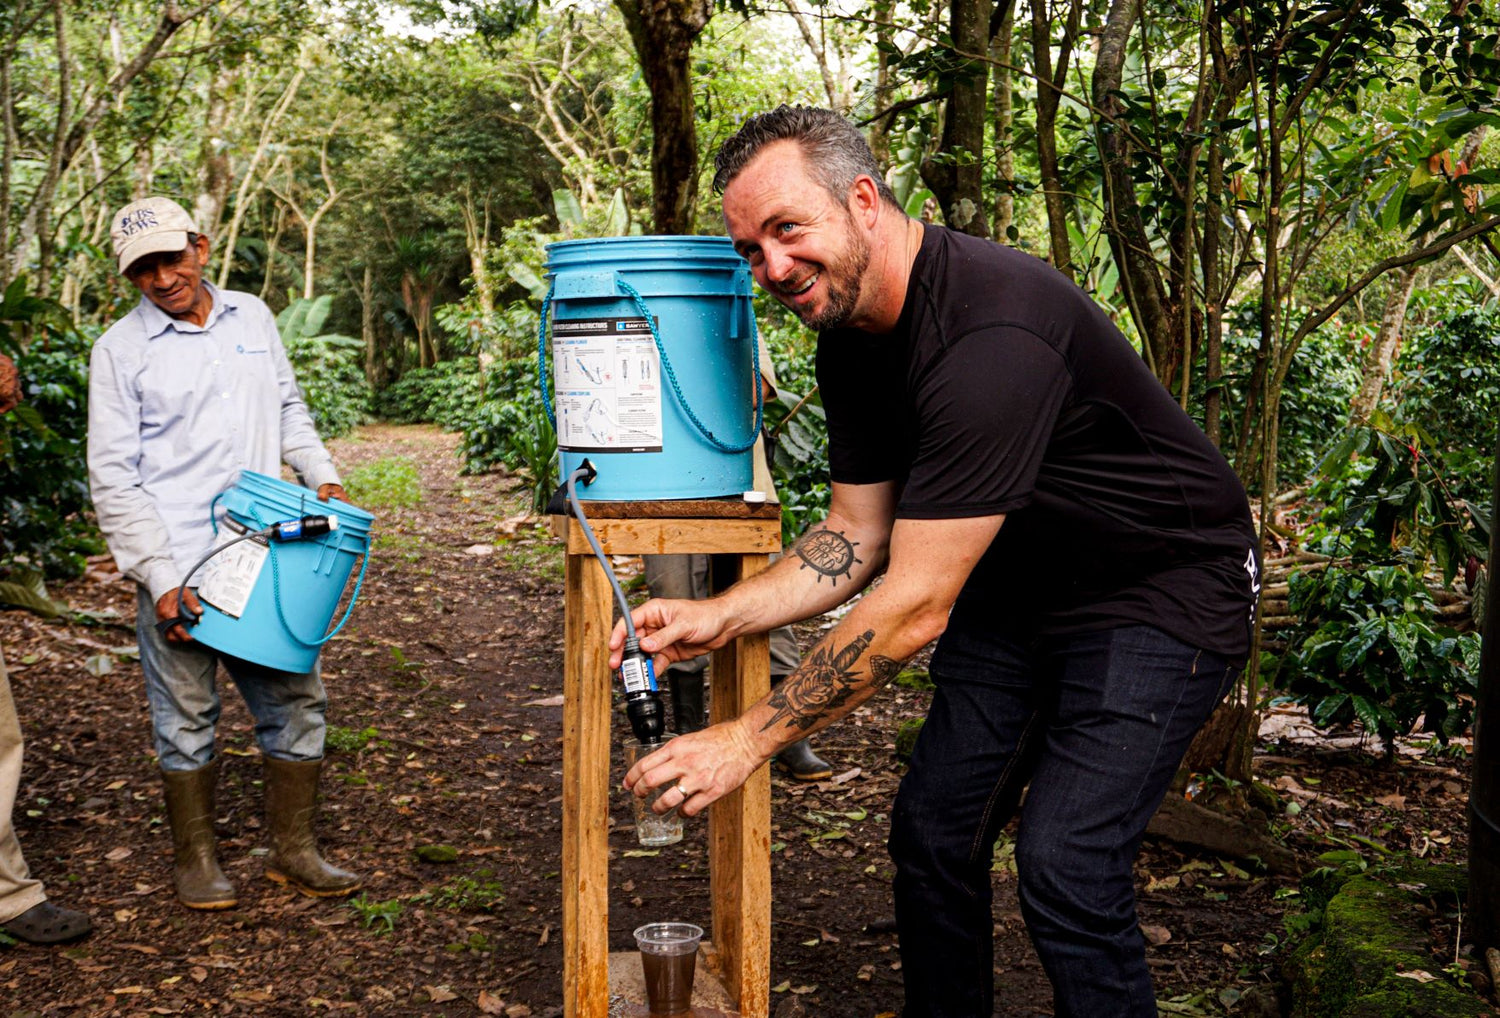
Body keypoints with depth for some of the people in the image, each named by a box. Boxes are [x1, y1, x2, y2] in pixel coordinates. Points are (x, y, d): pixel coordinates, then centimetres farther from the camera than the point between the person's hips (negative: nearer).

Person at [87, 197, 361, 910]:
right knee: (186, 718, 5)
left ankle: (293, 849, 21)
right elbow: (112, 477, -5)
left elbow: (287, 408, 24)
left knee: (298, 701, 6)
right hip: (179, 567, -4)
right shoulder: (120, 349, -2)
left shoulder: (253, 317, 11)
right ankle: (193, 858, 23)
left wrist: (323, 476, 7)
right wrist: (159, 577, -13)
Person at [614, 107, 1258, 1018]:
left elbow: (916, 606, -32)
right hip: (1018, 584, 8)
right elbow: (858, 535, 2)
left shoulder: (990, 336, -33)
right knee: (933, 828, 6)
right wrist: (717, 618, -12)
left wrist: (749, 739, -26)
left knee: (1065, 864, -16)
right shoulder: (851, 333, -3)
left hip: (1163, 589, -8)